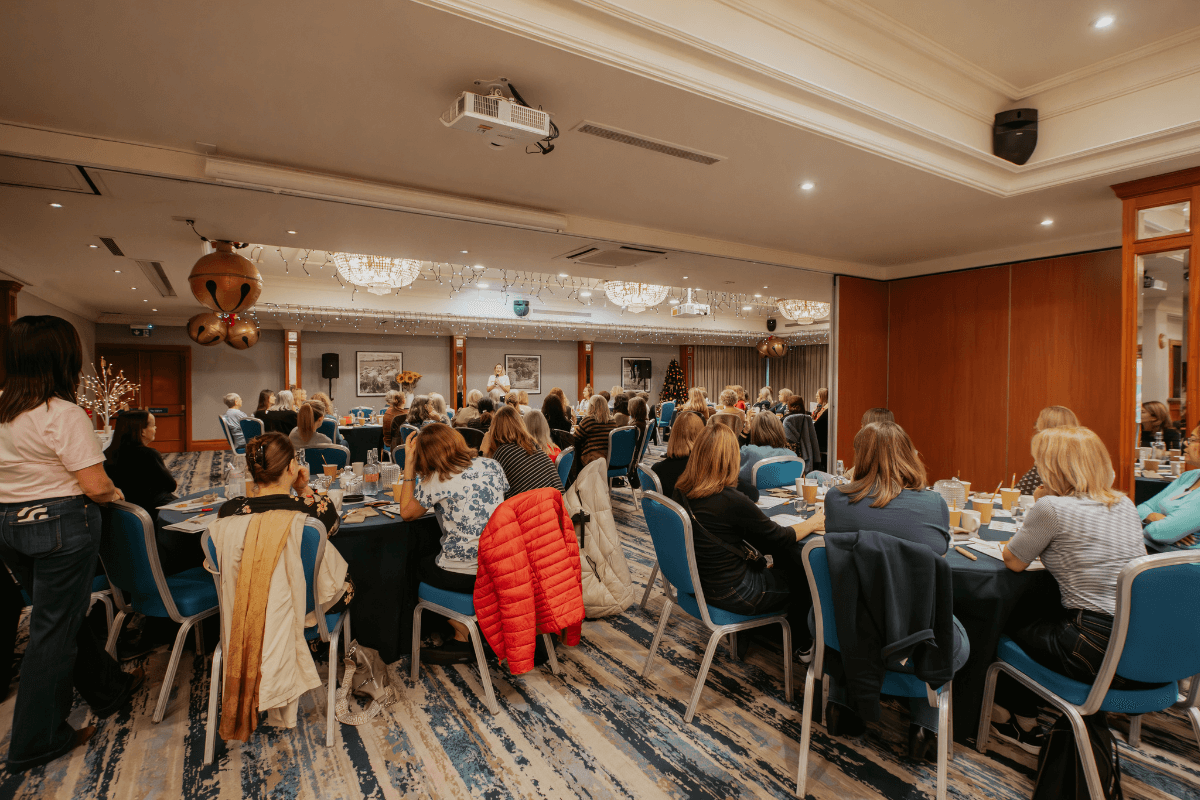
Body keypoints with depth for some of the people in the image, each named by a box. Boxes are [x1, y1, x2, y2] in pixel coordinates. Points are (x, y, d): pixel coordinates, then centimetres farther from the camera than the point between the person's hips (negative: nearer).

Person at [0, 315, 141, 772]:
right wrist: (116, 494, -2)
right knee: (54, 630, 6)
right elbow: (95, 485, -21)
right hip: (60, 527, -8)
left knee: (61, 615, 20)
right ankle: (38, 742, 20)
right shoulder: (64, 414, -19)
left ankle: (108, 690, 39)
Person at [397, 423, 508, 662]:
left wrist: (409, 464, 5)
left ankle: (464, 638, 21)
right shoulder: (491, 465, 3)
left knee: (422, 565, 25)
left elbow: (406, 512, 7)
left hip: (463, 575, -5)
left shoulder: (432, 480, -9)